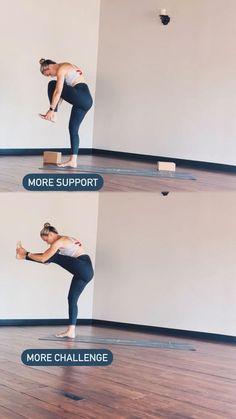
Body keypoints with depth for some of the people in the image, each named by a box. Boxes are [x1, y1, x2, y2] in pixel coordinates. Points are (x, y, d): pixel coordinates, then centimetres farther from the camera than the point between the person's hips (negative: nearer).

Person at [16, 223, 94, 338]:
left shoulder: (59, 242, -6)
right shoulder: (66, 239, 24)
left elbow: (43, 259, -7)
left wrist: (27, 254, 8)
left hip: (82, 268, -10)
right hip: (86, 272, 10)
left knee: (53, 257, -1)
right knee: (72, 299, 7)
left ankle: (23, 255, 14)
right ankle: (71, 331, 4)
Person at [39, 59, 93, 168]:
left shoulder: (61, 69, -5)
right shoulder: (67, 68, 25)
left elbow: (58, 91, -12)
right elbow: (62, 92, 25)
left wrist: (52, 110, -9)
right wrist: (55, 109, 22)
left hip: (80, 97, -10)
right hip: (86, 101, 10)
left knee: (52, 85, -1)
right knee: (73, 129, 8)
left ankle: (52, 116, 3)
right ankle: (73, 161, 5)